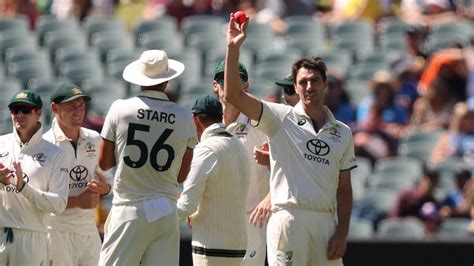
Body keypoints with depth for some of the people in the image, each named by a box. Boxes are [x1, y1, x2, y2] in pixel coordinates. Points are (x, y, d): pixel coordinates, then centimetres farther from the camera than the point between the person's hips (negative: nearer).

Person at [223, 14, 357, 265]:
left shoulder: (342, 132, 15)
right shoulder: (281, 118, 5)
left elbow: (344, 189, 14)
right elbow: (233, 95, -7)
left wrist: (342, 233, 3)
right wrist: (233, 48, -14)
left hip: (326, 221, 4)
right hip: (289, 217, -4)